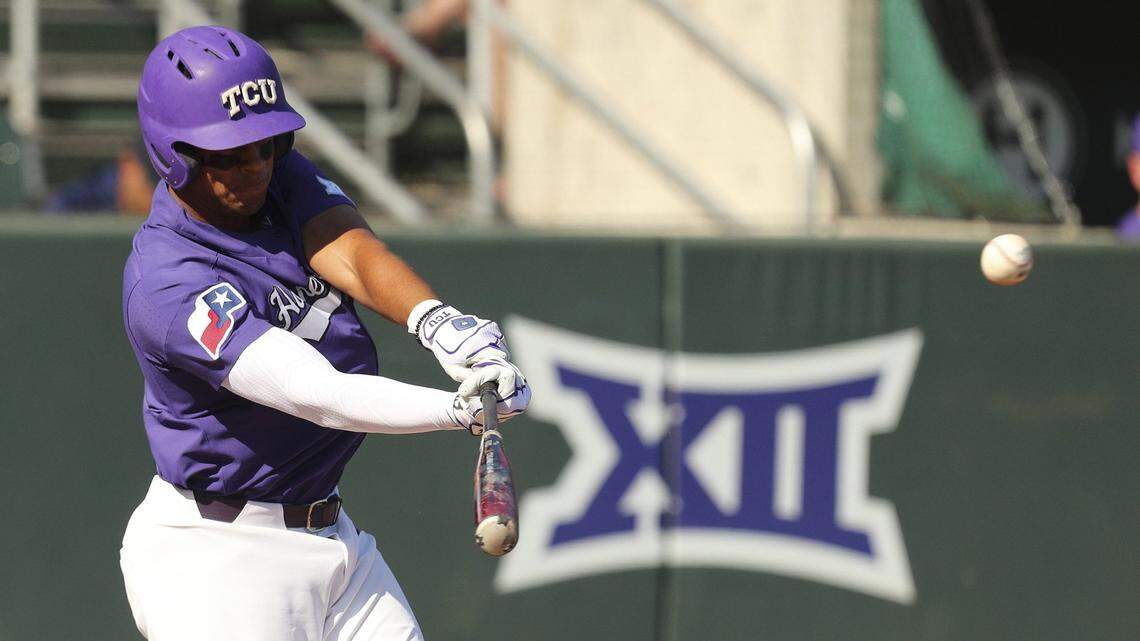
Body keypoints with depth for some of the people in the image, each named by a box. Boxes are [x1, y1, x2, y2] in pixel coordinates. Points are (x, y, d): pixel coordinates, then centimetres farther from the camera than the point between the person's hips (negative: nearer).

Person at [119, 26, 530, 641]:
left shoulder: (279, 177, 1)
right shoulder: (167, 285, -24)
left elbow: (351, 253, -18)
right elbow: (316, 394, -32)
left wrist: (435, 320, -39)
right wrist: (461, 409, -45)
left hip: (331, 537, 8)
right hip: (217, 558, -8)